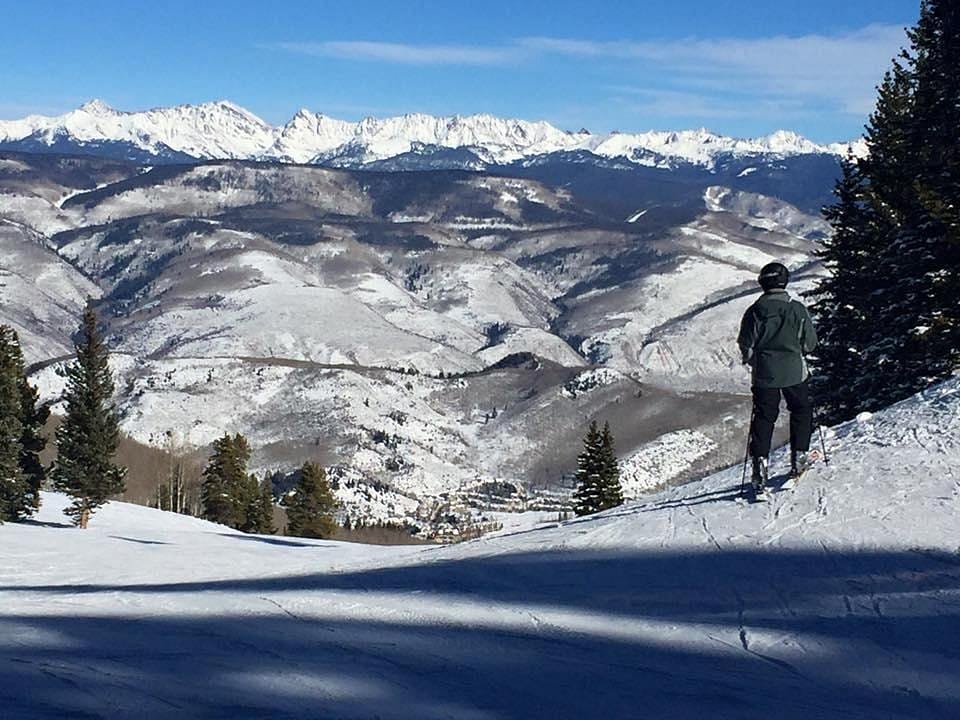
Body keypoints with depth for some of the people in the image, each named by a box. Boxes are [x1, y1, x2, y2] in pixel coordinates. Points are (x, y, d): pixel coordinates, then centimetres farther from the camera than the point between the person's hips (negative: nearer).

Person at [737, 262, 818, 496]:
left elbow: (746, 345, -4)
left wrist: (752, 360, 16)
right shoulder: (797, 309, -7)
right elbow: (810, 343, 0)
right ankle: (799, 456, 17)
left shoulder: (754, 312, -7)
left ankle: (761, 461, -3)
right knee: (801, 412, 18)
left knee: (763, 417, 7)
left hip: (765, 374, 1)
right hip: (795, 372, -1)